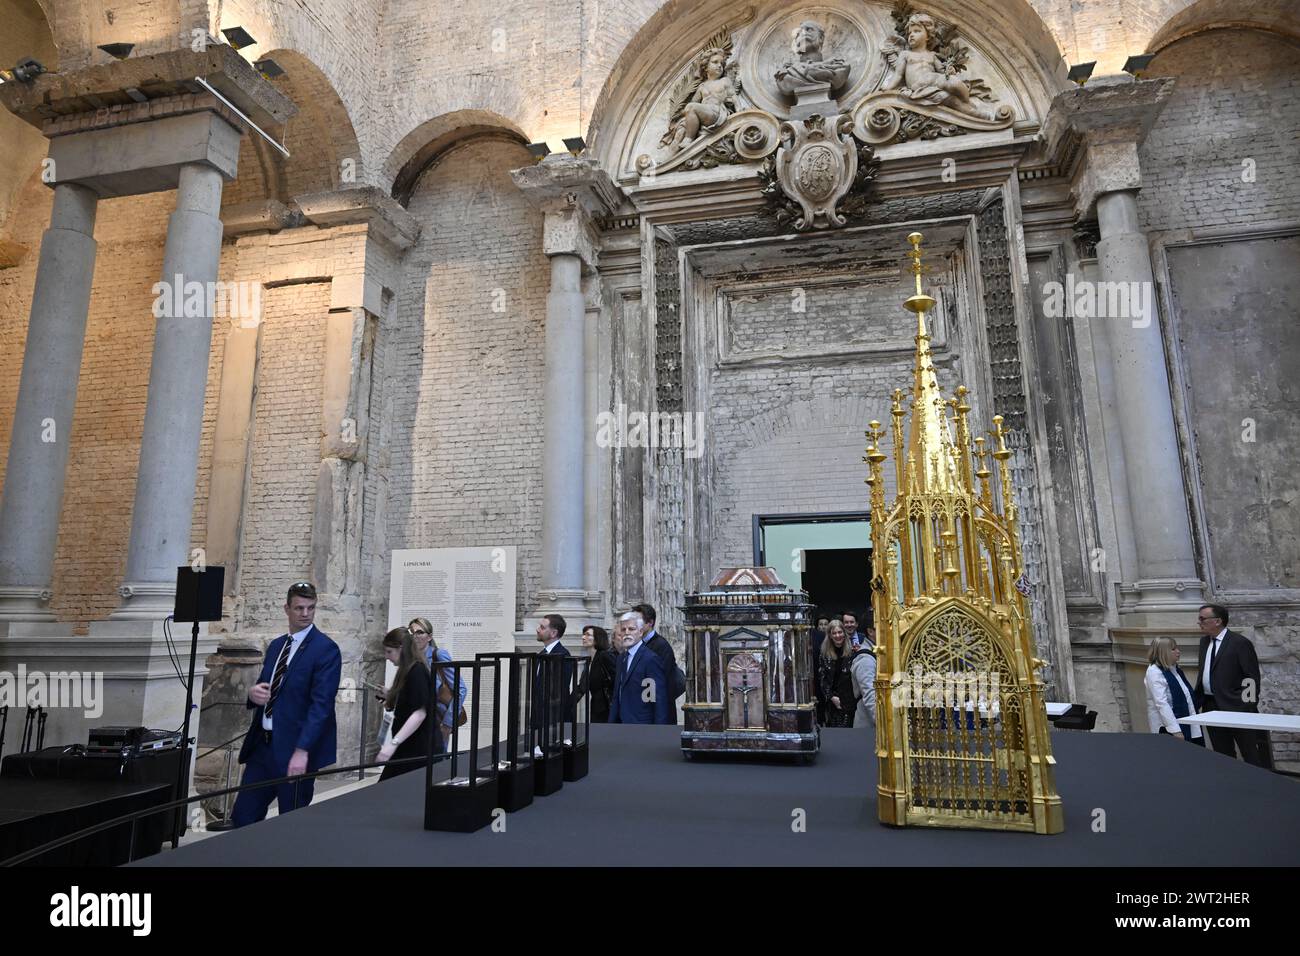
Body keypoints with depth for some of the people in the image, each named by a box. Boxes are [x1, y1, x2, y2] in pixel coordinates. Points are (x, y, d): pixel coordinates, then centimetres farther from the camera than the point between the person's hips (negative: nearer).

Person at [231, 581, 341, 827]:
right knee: (242, 817, 9)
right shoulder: (276, 645, 11)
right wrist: (254, 693, -5)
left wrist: (302, 750, -24)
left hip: (295, 749, -7)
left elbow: (321, 704, -18)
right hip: (262, 744, 7)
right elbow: (266, 691, 19)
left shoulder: (326, 649, -12)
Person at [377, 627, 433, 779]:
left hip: (420, 749, -9)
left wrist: (393, 743, -26)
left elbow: (419, 713, -22)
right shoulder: (407, 671, 16)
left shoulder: (417, 671, -13)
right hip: (408, 748, 9)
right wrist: (390, 699, 16)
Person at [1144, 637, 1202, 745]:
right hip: (1168, 728, -8)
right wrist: (1175, 730, -24)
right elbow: (1161, 703, -20)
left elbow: (1187, 697, 18)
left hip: (1185, 726, 8)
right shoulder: (1154, 672, -12)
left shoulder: (1175, 670, 14)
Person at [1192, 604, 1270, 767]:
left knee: (1253, 755, 1)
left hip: (1236, 706, -7)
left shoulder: (1240, 642, -10)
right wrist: (1196, 701, 13)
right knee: (1222, 755, 13)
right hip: (1211, 707, 7)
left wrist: (1249, 707, -15)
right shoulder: (1204, 641, 11)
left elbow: (1252, 678, -11)